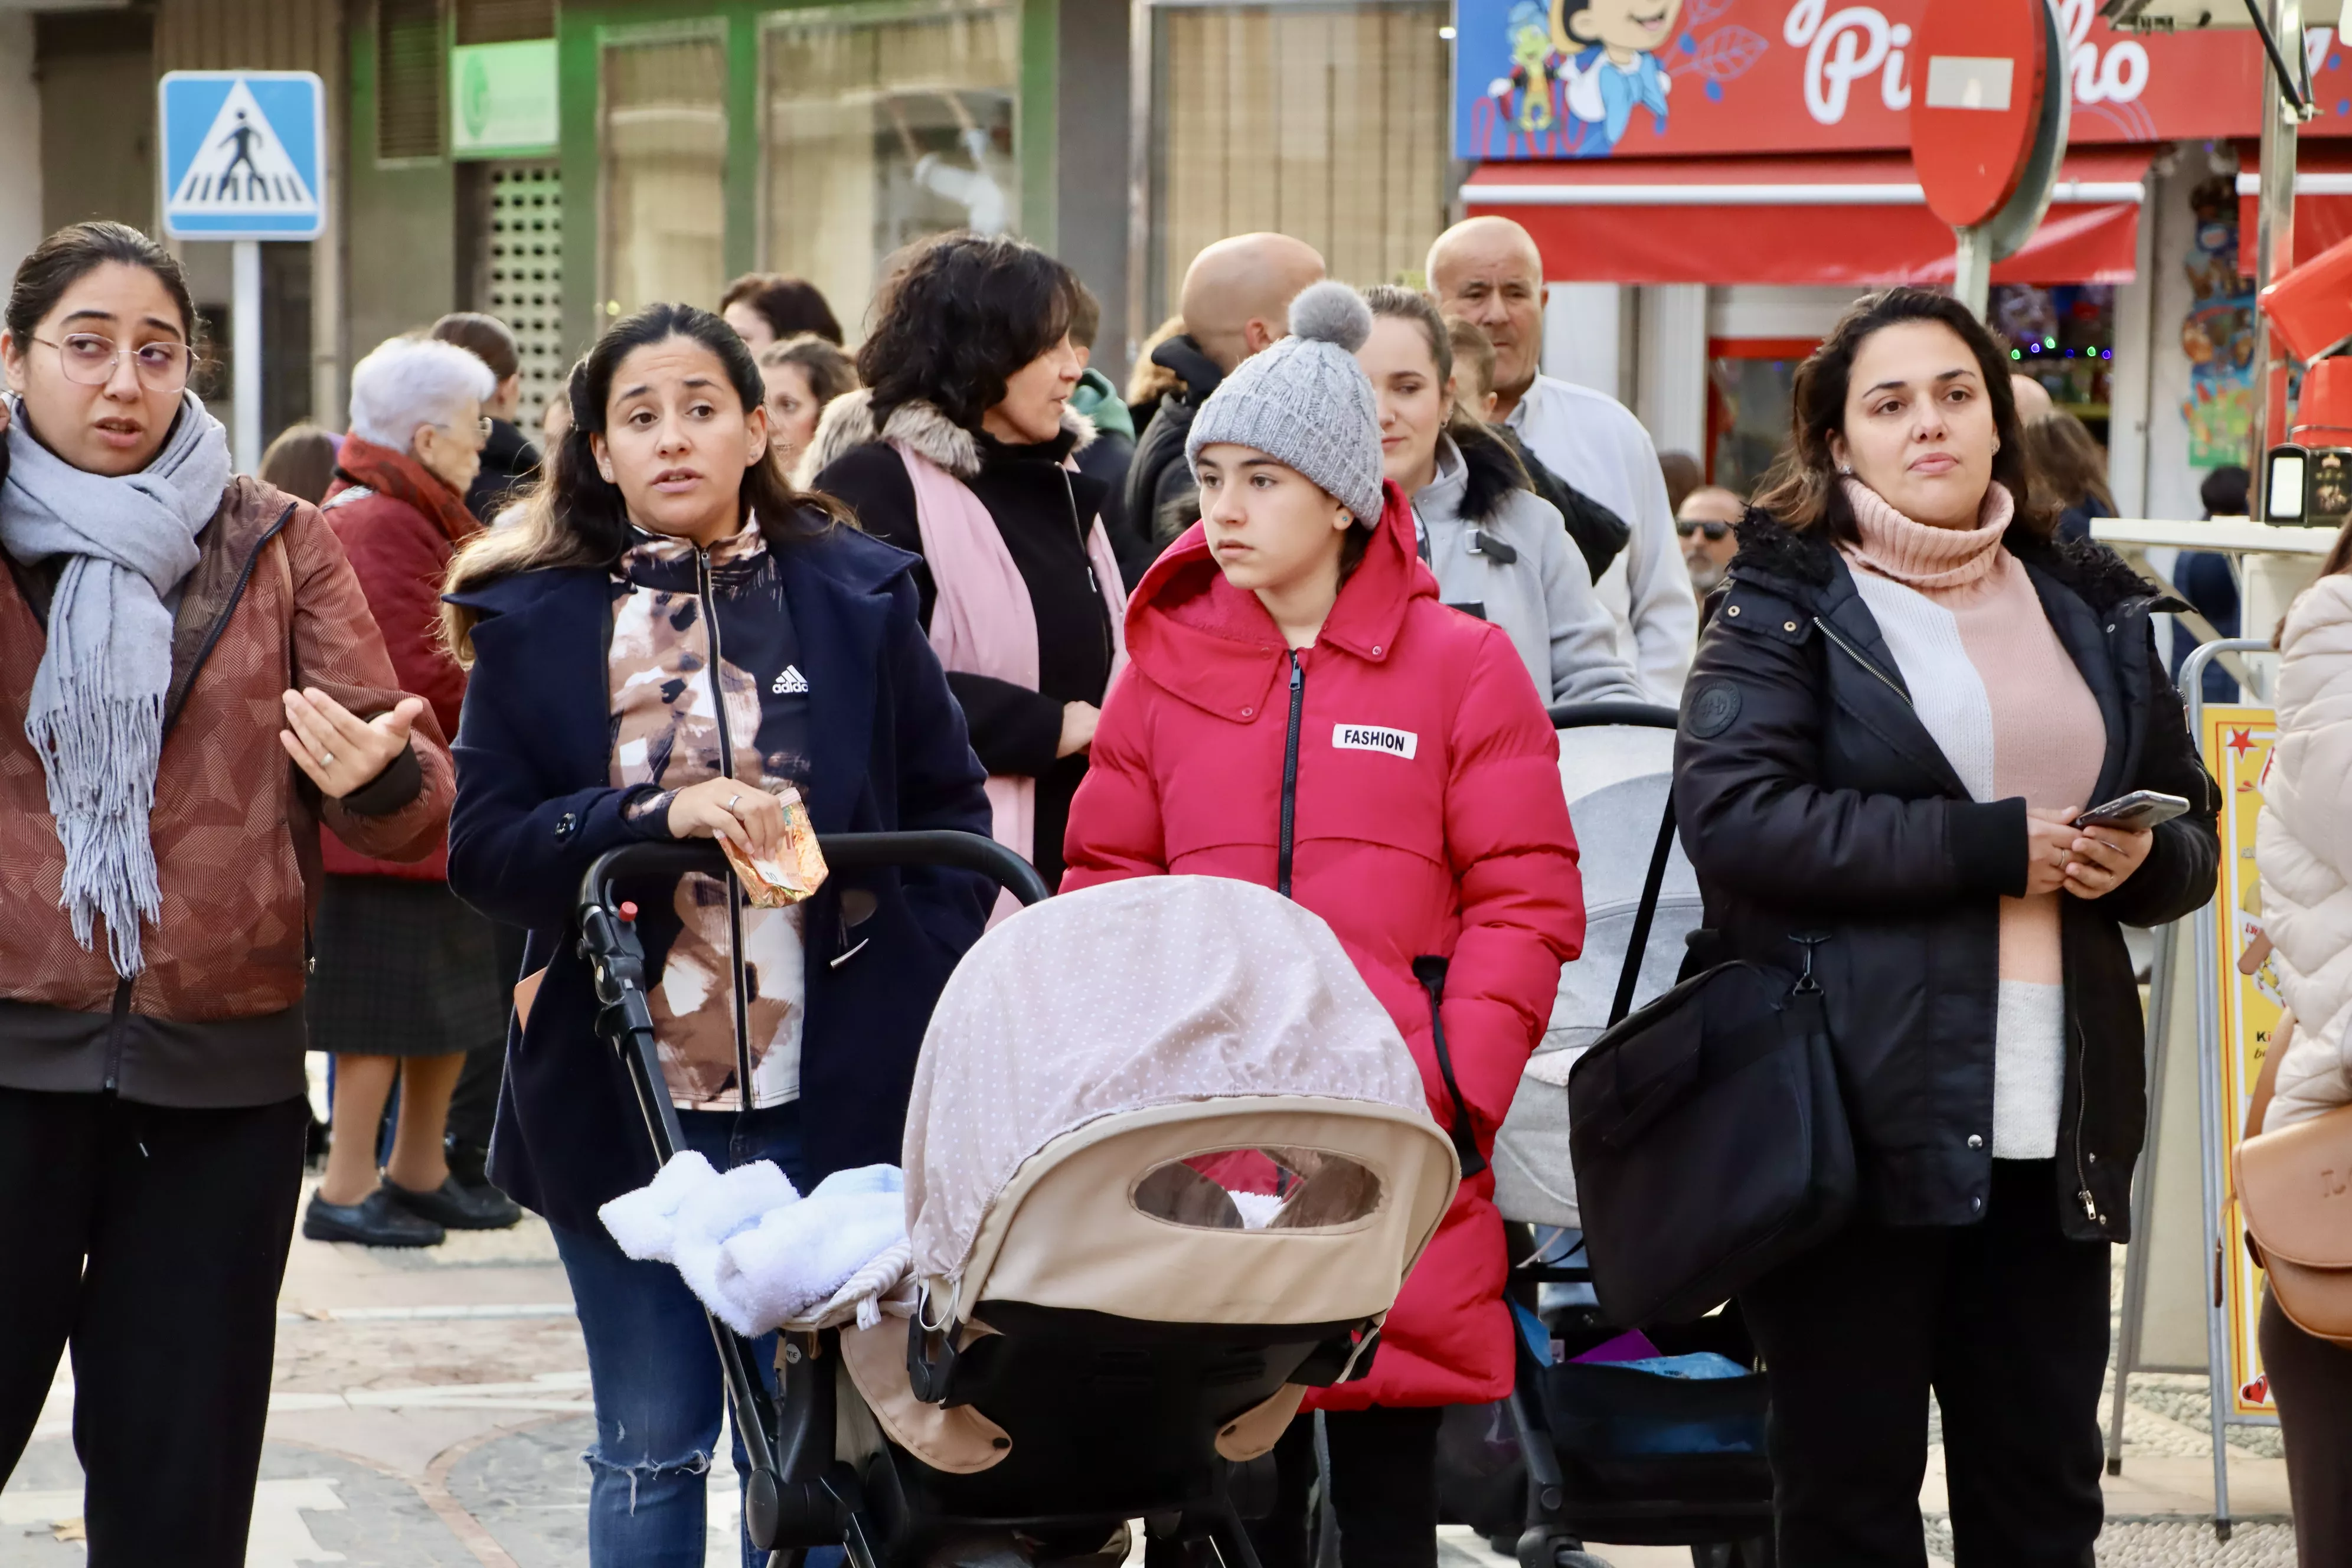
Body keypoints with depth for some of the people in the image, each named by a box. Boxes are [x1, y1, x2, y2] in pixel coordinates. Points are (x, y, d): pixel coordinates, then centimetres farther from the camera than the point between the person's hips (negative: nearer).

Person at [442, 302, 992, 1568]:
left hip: (831, 1095, 0)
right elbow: (483, 847, -4)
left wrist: (924, 1008, -3)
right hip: (621, 1100, 0)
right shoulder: (537, 622, 3)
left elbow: (951, 813, 9)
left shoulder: (855, 598, 5)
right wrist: (660, 818, -19)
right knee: (652, 1451, 8)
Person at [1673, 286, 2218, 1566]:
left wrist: (2141, 860, -3)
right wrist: (1993, 846, -17)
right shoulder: (1785, 606, 1)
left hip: (2054, 1126, 4)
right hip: (1863, 1118, -4)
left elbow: (2191, 827, 22)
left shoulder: (2091, 610, 16)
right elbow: (1733, 813, -14)